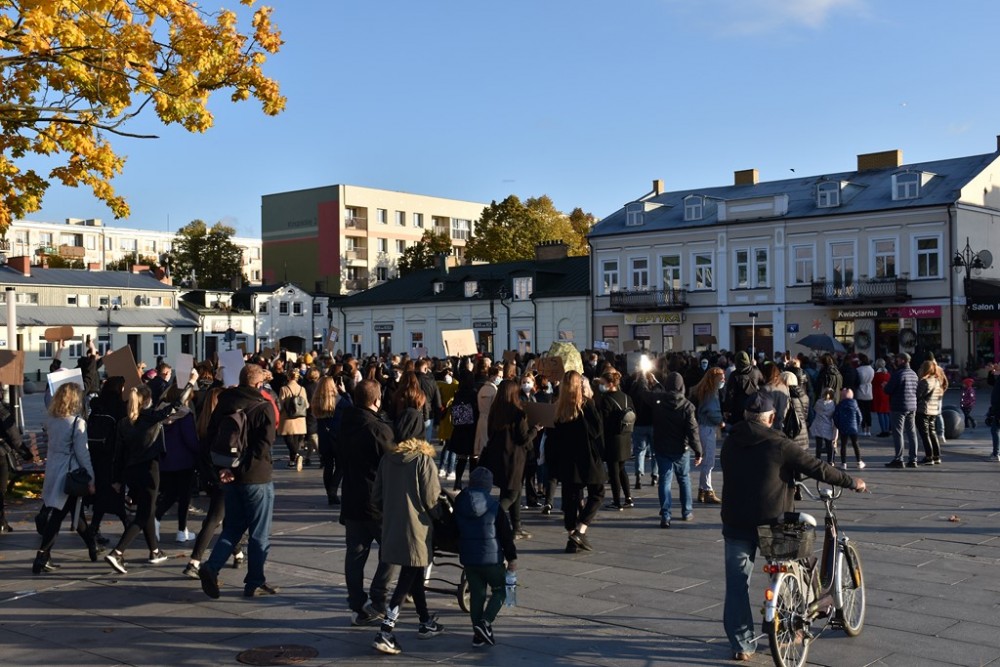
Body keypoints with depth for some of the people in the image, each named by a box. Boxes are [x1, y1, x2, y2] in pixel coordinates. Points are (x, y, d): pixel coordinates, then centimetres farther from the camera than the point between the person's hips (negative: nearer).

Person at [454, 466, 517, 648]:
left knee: (476, 593, 12)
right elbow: (506, 535, -8)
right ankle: (485, 623, -8)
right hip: (492, 558, -4)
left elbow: (456, 530, 15)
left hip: (468, 558, 4)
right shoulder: (494, 507, -13)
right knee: (499, 591, 10)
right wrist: (512, 558, 0)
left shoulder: (459, 504, 0)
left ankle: (478, 633, 12)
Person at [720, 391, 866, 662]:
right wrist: (852, 482, 7)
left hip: (736, 525, 3)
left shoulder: (730, 443, 3)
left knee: (737, 586, 8)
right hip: (773, 523, -3)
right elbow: (818, 469, -7)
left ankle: (741, 645, 10)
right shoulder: (779, 445, -11)